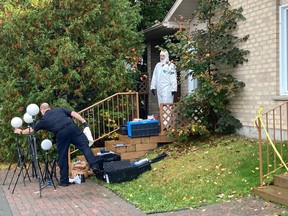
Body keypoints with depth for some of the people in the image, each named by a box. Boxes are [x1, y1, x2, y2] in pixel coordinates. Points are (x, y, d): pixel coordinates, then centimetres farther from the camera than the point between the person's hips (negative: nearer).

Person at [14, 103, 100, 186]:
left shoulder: (43, 120, 24)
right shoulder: (60, 109, 26)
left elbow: (31, 130, 36)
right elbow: (74, 113, 12)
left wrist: (20, 131, 53)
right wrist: (84, 122, 7)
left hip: (61, 134, -1)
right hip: (72, 127, 1)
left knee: (62, 158, 11)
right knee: (85, 146, -1)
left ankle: (64, 181, 18)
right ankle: (94, 165, -22)